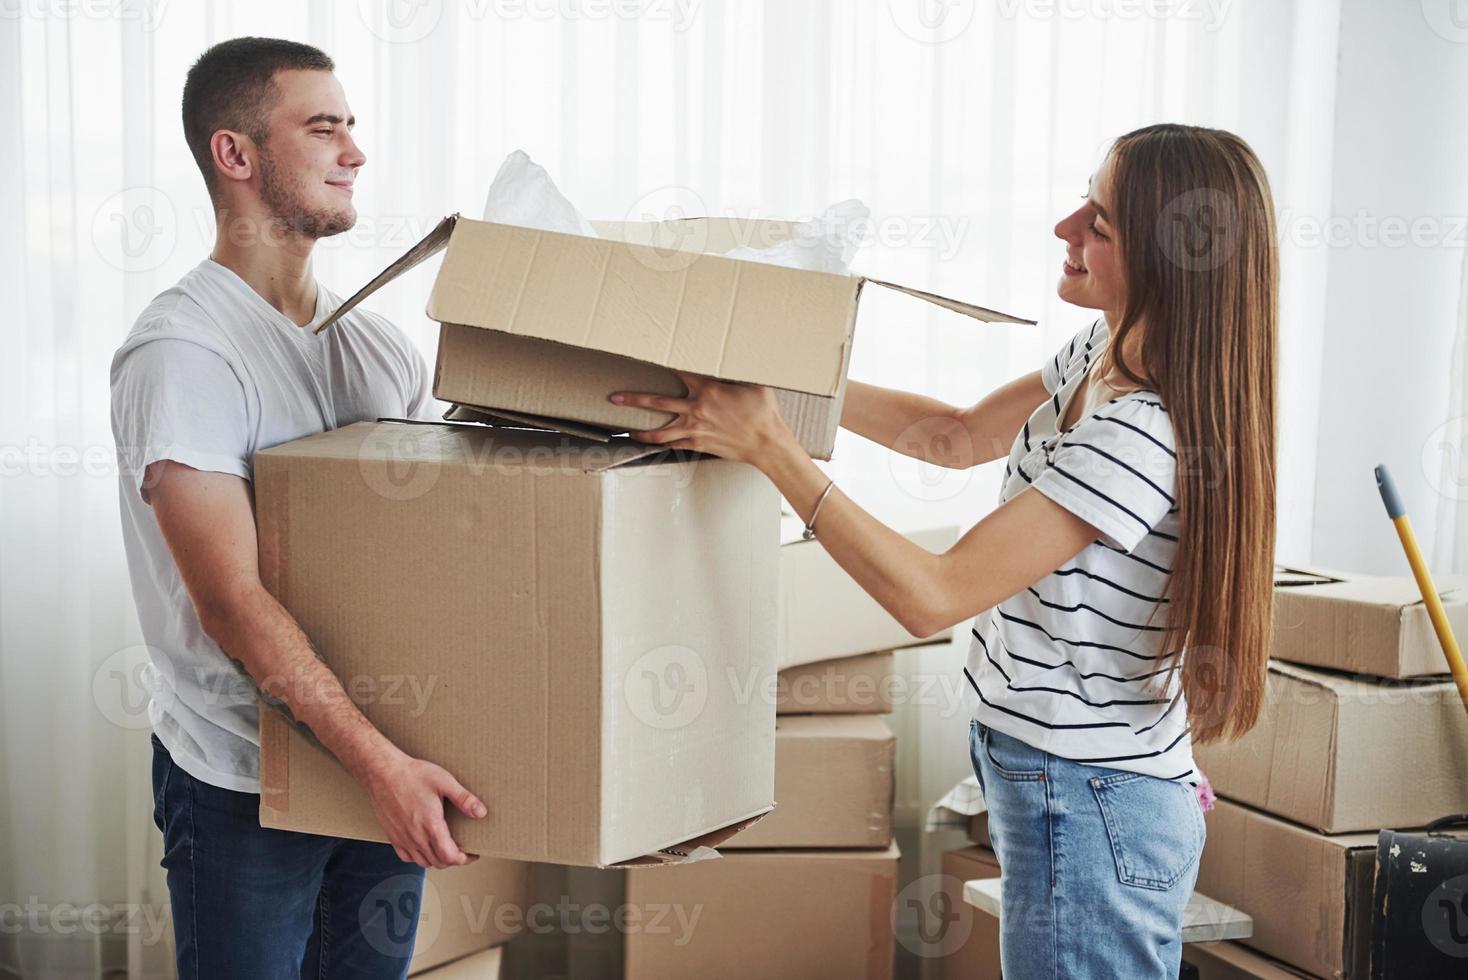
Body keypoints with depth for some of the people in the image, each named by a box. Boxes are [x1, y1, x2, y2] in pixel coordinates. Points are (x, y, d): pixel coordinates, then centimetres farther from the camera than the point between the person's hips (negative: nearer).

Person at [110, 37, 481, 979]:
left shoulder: (380, 340, 8)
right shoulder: (180, 353, -15)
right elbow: (233, 602, -21)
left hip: (387, 762, 6)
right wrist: (382, 760, -26)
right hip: (239, 778, -6)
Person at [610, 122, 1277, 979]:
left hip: (1090, 814, -10)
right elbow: (960, 436, 17)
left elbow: (931, 597, -27)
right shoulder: (1102, 358, 2)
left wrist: (770, 447, -24)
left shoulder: (1144, 435, -28)